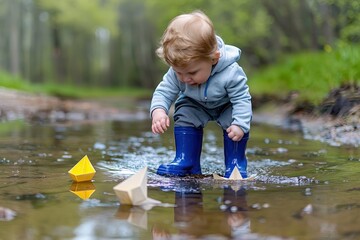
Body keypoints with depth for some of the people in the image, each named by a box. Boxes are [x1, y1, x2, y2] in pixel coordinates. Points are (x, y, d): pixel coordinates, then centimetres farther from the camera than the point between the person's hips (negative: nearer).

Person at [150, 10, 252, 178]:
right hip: (194, 105, 3)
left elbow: (242, 99, -30)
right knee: (184, 118, -16)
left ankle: (236, 164, -4)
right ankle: (187, 162, -7)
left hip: (227, 106, -3)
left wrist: (240, 125, -42)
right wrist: (158, 111, -44)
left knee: (234, 126, -22)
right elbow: (164, 91, -23)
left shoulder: (230, 73, -41)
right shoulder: (176, 72, -32)